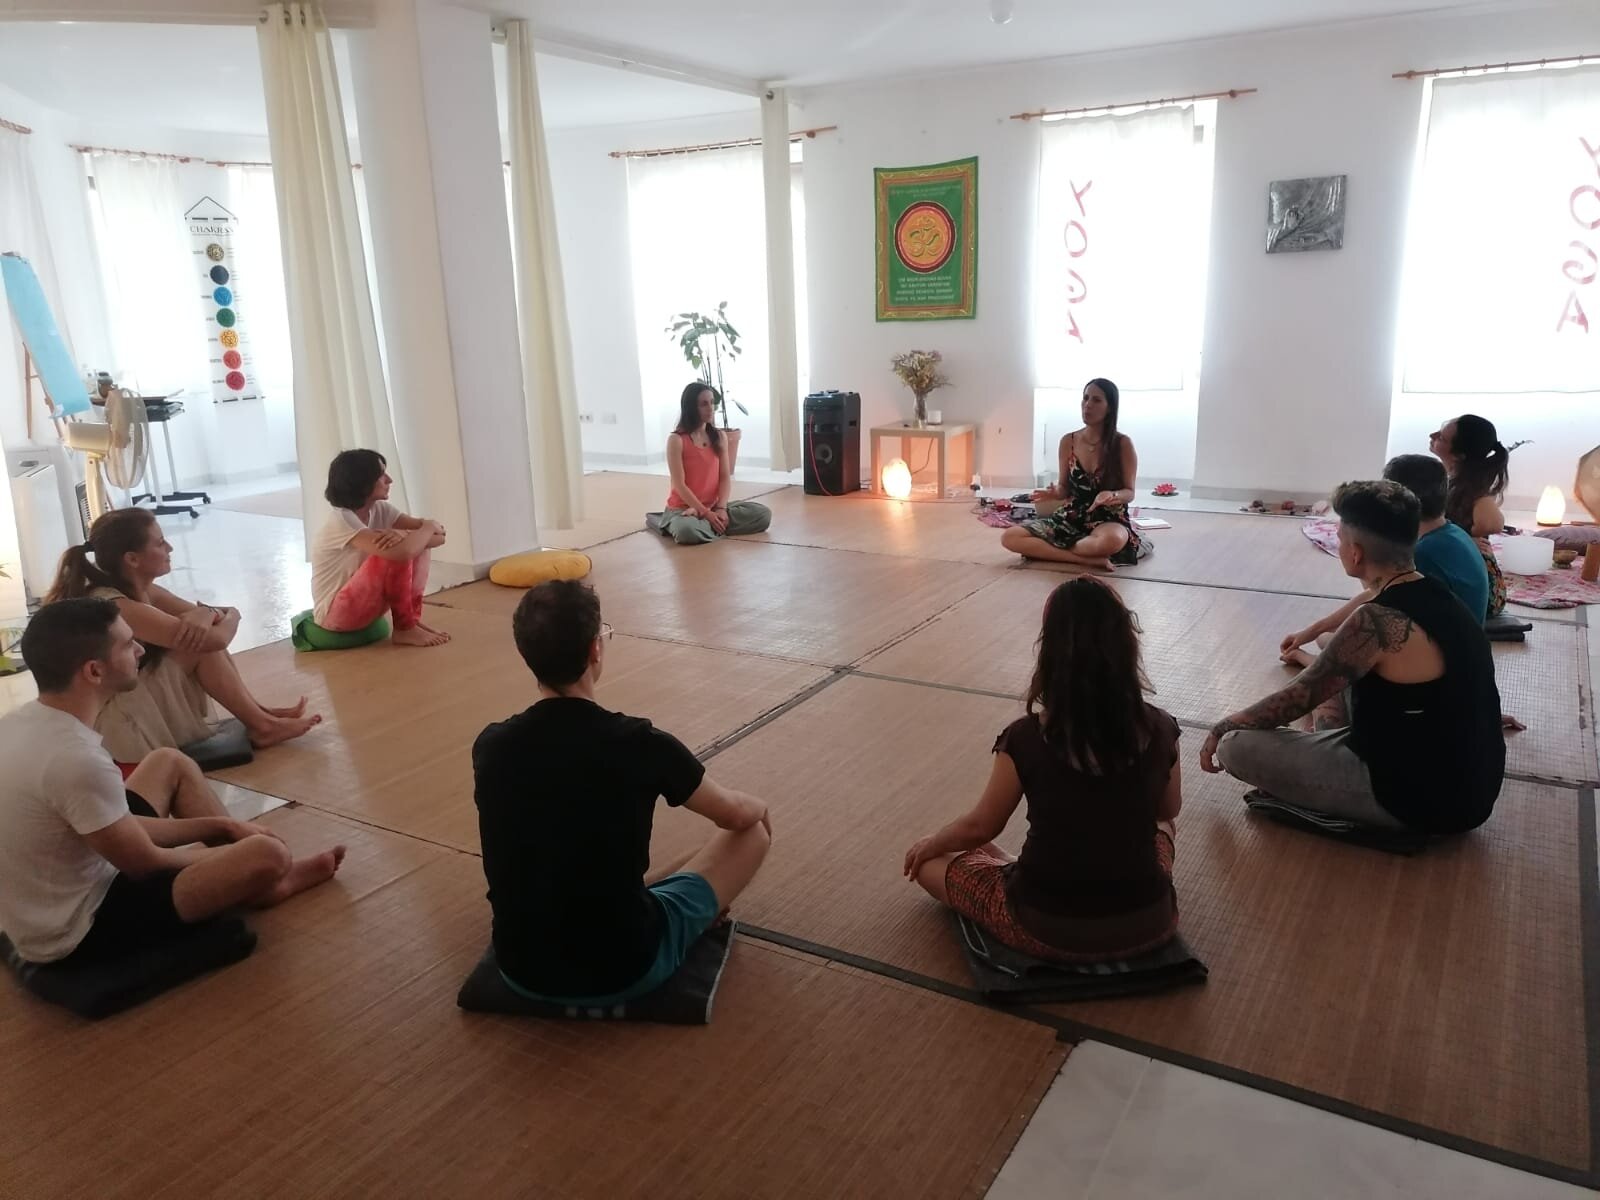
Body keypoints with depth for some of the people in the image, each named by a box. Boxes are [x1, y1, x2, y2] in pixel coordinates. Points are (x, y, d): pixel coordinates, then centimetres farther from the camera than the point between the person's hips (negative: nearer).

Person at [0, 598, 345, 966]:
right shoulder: (77, 760, -32)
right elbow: (147, 864, -18)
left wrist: (221, 827, 8)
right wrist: (232, 850, 1)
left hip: (47, 903, 10)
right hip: (78, 933, -9)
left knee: (169, 763, 19)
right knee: (267, 854, -20)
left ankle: (258, 878, 23)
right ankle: (259, 880, 18)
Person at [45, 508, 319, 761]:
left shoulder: (144, 592, 3)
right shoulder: (113, 607, -26)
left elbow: (231, 613, 1)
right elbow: (214, 638, -29)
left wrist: (207, 613, -23)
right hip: (119, 726, -9)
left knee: (203, 637, -4)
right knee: (202, 642, -18)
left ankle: (259, 714, -1)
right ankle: (260, 725, -7)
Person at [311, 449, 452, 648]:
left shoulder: (379, 509, 0)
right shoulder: (341, 520, -24)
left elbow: (438, 534, -6)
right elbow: (401, 552, -37)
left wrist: (403, 535, -27)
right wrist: (428, 527, -17)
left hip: (364, 600, 8)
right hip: (334, 613, -8)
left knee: (418, 542, -5)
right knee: (395, 551, -27)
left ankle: (413, 619, -5)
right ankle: (404, 629, -13)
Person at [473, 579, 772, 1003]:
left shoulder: (490, 747, -9)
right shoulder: (641, 745, -20)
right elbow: (736, 813, 0)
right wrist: (759, 807, 26)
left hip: (521, 968, 4)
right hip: (625, 969, -4)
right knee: (753, 830, 15)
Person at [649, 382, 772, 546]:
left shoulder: (719, 437, 5)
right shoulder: (676, 440, -11)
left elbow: (725, 477, 2)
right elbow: (679, 485, -15)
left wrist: (721, 508, -15)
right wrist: (706, 513, -21)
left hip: (714, 506, 6)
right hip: (683, 508, -6)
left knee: (763, 515, -12)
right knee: (688, 532, -41)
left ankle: (704, 525, -8)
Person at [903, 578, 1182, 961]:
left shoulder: (1025, 738, -19)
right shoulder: (1160, 730, -11)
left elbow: (981, 826, -4)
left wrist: (933, 843, 17)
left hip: (1049, 931, -4)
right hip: (1147, 925, 4)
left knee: (927, 860, 18)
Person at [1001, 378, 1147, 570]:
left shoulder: (1123, 444, -6)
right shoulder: (1068, 442, 3)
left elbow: (1129, 492, -2)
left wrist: (1113, 496, -26)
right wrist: (1055, 492, -13)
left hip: (1109, 519, -4)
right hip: (1072, 517, 4)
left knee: (1112, 540, -44)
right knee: (1010, 537, -18)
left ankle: (1048, 550, -17)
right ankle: (1086, 559, -22)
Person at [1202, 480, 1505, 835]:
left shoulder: (1379, 621, -24)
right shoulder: (1435, 596, 3)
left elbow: (1298, 699, -13)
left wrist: (1221, 728, 1)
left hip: (1420, 799, -9)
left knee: (1237, 746, -14)